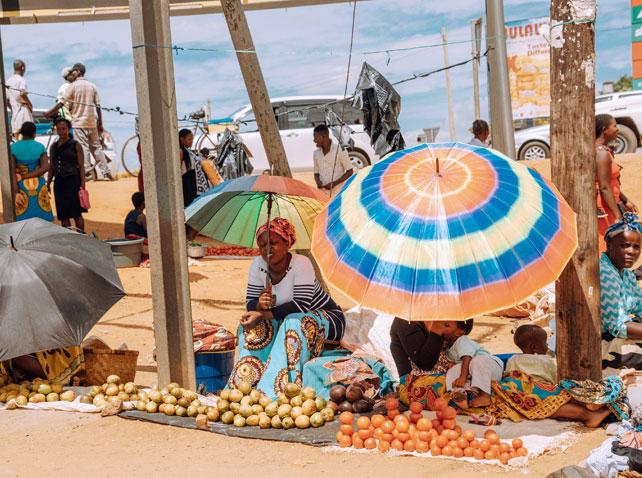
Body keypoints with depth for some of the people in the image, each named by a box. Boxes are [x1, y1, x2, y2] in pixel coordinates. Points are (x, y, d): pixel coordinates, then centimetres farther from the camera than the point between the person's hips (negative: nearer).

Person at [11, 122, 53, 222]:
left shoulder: (13, 148, -5)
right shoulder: (40, 147, -1)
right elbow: (45, 168, -12)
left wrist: (16, 193, -16)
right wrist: (24, 176, -11)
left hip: (21, 188, -1)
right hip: (38, 186, 1)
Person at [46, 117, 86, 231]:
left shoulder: (75, 145, -1)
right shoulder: (54, 147, 13)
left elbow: (81, 166, -4)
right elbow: (51, 167, 18)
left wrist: (82, 185, -12)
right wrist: (48, 184, 13)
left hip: (73, 181, -5)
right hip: (59, 182, 5)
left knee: (76, 214, -4)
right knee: (63, 215, 4)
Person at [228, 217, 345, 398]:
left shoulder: (301, 263, -24)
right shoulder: (257, 265, -8)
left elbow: (301, 306, -30)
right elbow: (251, 304, -8)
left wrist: (263, 315, -35)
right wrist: (260, 305, -34)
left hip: (327, 319, -5)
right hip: (286, 321, 6)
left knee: (294, 323, -36)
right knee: (256, 326, -20)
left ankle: (277, 390, -38)